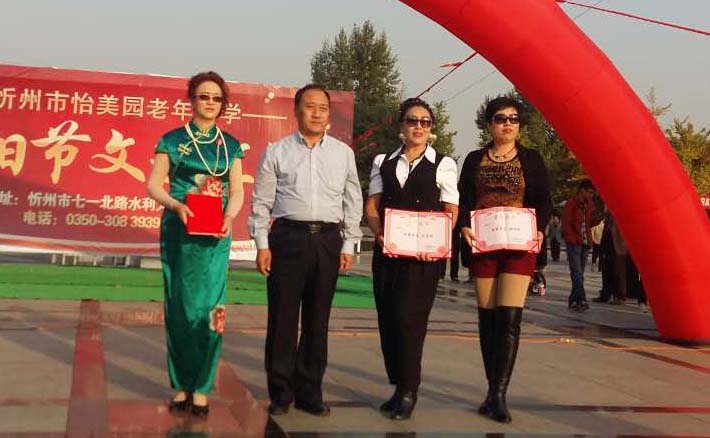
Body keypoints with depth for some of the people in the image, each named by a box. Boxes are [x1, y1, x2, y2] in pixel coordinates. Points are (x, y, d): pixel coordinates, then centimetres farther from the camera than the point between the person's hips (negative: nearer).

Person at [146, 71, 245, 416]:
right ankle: (181, 384, 16)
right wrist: (176, 205, -18)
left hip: (215, 234, 1)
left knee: (210, 307, -4)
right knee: (180, 306, 4)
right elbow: (153, 184, 0)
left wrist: (229, 216, -11)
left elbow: (237, 190, 9)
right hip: (179, 231, -1)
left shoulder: (230, 144, 11)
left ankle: (201, 386, 7)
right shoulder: (173, 139, 4)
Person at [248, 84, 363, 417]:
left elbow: (353, 202, 11)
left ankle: (310, 392, 19)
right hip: (287, 237, -2)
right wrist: (262, 245, -3)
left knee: (317, 320, 8)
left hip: (328, 240, 2)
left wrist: (349, 245, 6)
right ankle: (280, 394, 14)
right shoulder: (277, 151, 4)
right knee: (282, 318, 2)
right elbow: (261, 202, 3)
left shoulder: (343, 153, 10)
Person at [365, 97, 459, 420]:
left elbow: (451, 212, 2)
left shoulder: (443, 165, 5)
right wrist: (380, 234, -9)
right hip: (387, 251, 4)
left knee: (409, 318, -10)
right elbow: (371, 206, 10)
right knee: (388, 318, 5)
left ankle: (408, 391, 0)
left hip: (424, 253, -4)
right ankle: (398, 386, 17)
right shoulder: (383, 162, 14)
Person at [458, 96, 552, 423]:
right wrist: (464, 226, -13)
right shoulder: (475, 160, 10)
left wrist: (539, 229, -15)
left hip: (519, 247, -2)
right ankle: (494, 391, 15)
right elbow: (463, 200, 6)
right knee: (488, 319, 5)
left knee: (509, 319, -12)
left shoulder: (531, 159, 7)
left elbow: (544, 201, 3)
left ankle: (498, 394, -9)